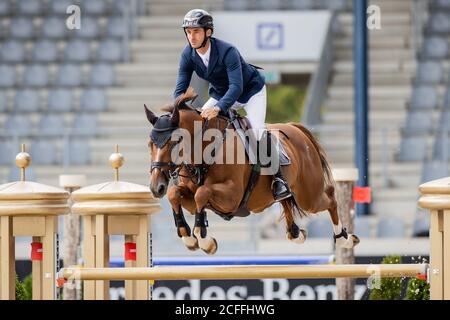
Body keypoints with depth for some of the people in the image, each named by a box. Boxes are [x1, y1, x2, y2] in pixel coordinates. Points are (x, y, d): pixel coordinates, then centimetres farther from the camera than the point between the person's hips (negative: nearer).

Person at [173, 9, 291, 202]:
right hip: (221, 93, 6)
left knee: (258, 129, -26)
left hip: (250, 91, -6)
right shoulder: (188, 55, -18)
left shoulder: (227, 52, -36)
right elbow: (180, 89, -15)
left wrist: (219, 108, -60)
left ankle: (278, 178, -19)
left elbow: (236, 87, -44)